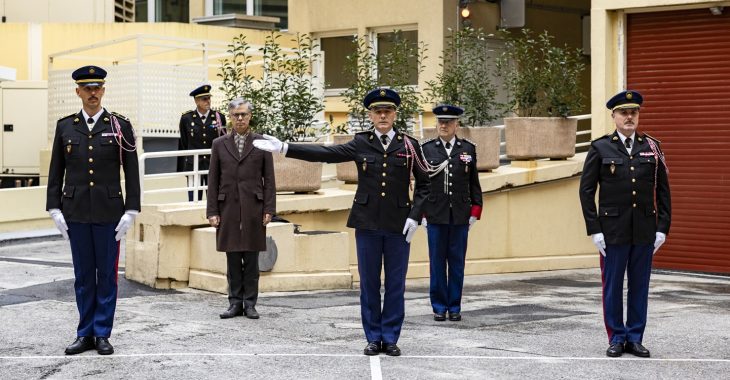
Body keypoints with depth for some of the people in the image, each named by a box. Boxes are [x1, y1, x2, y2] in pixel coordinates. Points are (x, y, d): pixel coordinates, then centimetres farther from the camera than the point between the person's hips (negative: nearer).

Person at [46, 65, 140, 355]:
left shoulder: (120, 126, -1)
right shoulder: (65, 127, 5)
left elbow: (131, 171, -1)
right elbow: (56, 171, 8)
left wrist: (130, 212, -7)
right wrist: (55, 209, 0)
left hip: (109, 212, -2)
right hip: (76, 212, 2)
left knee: (107, 274, 4)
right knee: (83, 276, 8)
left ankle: (102, 334, 12)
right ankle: (85, 334, 16)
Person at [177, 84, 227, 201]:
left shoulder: (219, 117, 4)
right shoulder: (186, 118, 2)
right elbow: (183, 145, 8)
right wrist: (181, 169, 7)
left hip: (214, 166, 0)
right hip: (193, 166, 0)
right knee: (194, 200, 2)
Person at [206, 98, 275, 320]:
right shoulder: (219, 144, 9)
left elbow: (269, 179, 4)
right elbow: (213, 180, 8)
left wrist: (269, 209, -3)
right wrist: (212, 211, 1)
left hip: (253, 208, -1)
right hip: (228, 208, 1)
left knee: (251, 259, 1)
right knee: (232, 259, 4)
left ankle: (250, 303, 7)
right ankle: (235, 302, 10)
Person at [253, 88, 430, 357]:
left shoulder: (409, 145, 2)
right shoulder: (361, 144, 3)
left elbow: (423, 184, 6)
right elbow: (324, 153, -5)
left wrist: (415, 215, -5)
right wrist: (284, 148, -13)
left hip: (398, 224, -1)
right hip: (367, 223, 1)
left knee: (395, 284, 3)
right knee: (369, 283, 5)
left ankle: (390, 338, 13)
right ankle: (373, 338, 15)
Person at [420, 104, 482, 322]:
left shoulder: (468, 149, 6)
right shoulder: (426, 149, 4)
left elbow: (474, 183, 9)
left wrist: (475, 212, 3)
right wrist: (421, 213, 2)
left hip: (460, 216, 1)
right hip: (436, 216, 0)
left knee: (457, 262, 4)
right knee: (437, 262, 2)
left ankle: (454, 307, 12)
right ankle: (439, 307, 10)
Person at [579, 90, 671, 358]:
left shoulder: (652, 147, 6)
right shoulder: (600, 149, 0)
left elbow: (663, 190, 7)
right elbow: (586, 190, -1)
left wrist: (662, 227, 0)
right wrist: (595, 230, -7)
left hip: (645, 230, 2)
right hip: (613, 230, -2)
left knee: (640, 285, 7)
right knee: (613, 286, 3)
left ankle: (635, 338, 16)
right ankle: (616, 338, 14)